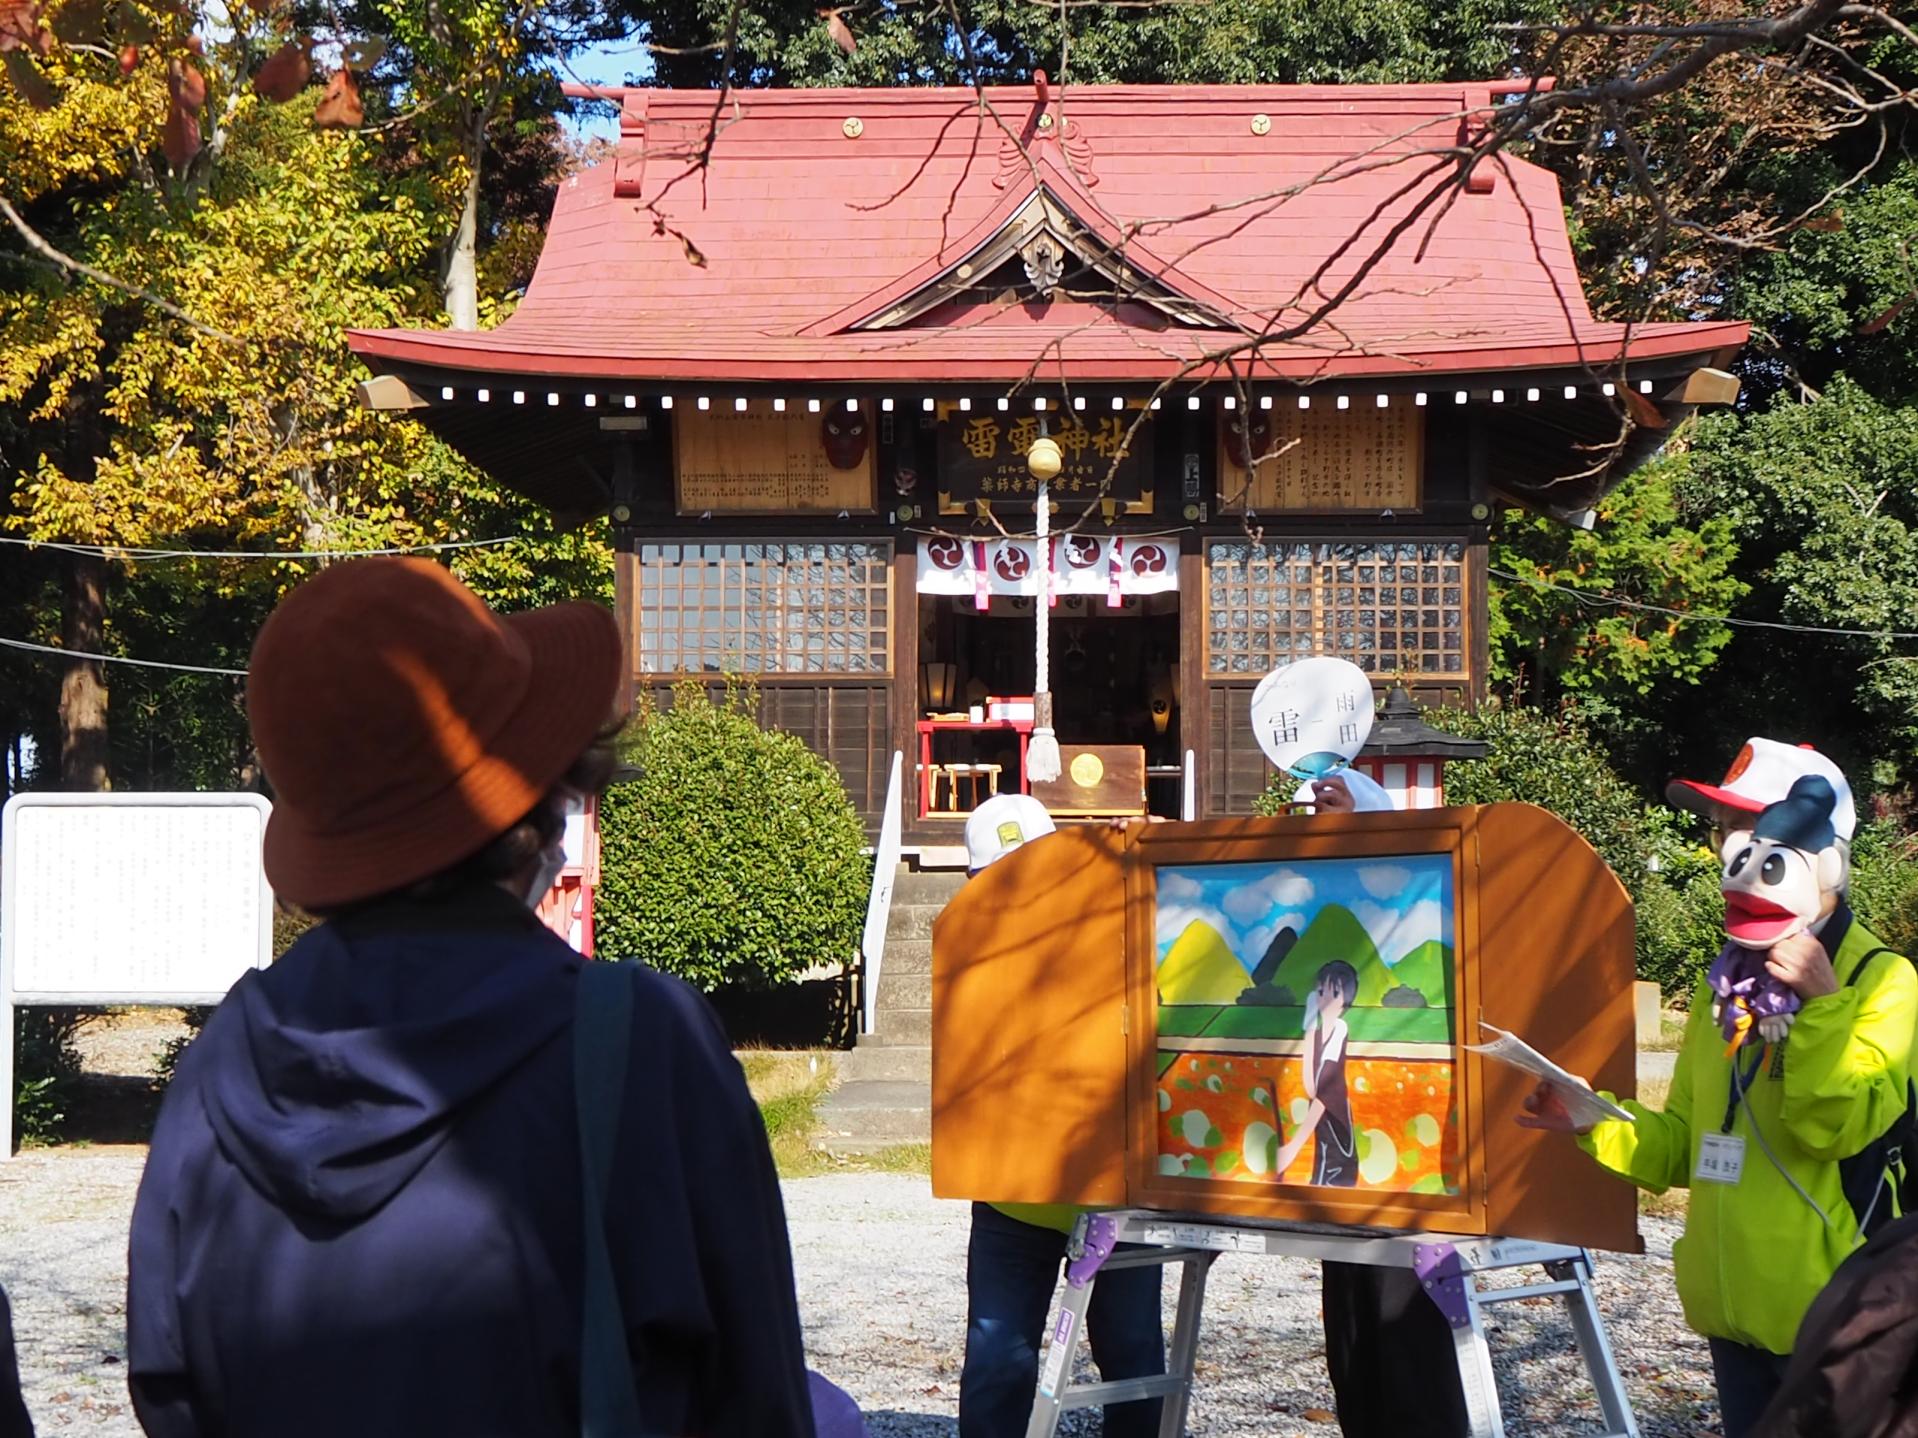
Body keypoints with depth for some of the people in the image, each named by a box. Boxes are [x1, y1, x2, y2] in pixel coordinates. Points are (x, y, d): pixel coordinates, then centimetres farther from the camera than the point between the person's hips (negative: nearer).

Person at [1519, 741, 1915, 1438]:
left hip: (1828, 1314, -7)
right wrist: (1590, 1123, 1)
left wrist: (1822, 1004, -27)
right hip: (1733, 1307, 7)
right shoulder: (1725, 985, 12)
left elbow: (1839, 1127, -20)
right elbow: (1689, 1143, 15)